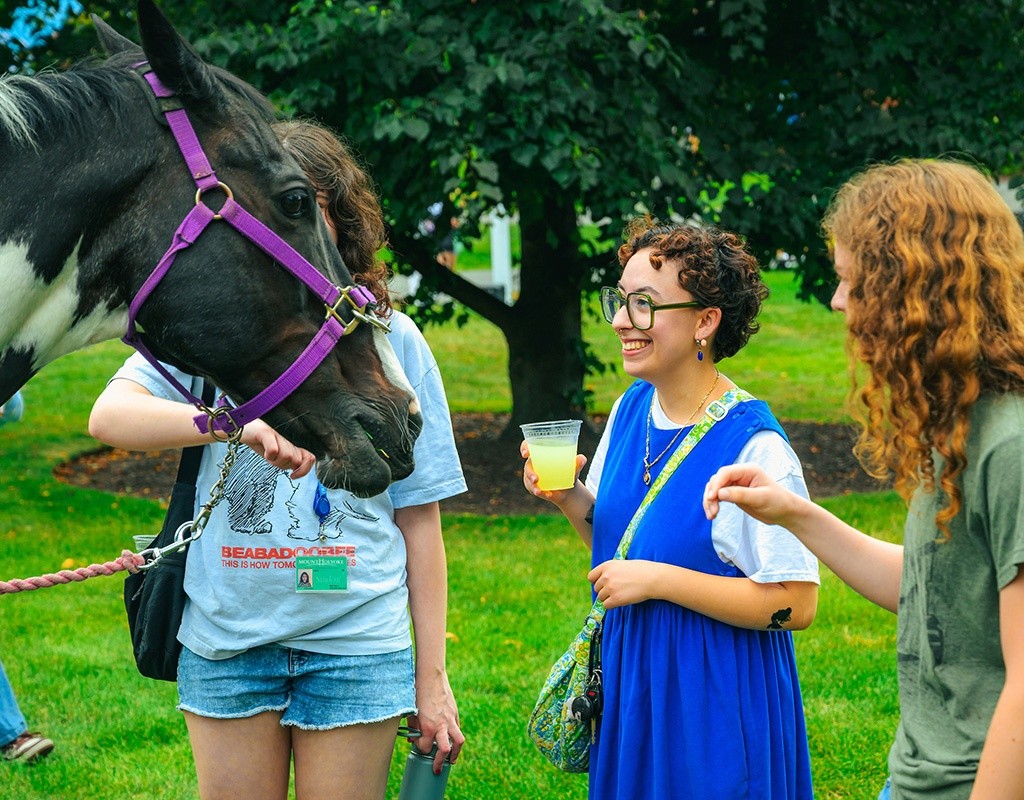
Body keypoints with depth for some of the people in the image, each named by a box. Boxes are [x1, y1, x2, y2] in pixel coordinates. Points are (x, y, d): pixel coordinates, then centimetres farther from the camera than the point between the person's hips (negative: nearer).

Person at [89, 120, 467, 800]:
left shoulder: (392, 341, 2)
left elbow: (418, 517, 3)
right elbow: (110, 416, -18)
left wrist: (432, 676, 2)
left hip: (356, 642, 0)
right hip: (227, 641, 0)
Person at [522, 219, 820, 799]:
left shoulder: (754, 447, -20)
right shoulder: (632, 409, 2)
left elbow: (796, 604, -23)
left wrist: (658, 579, -22)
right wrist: (569, 498, -5)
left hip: (716, 702, -7)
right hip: (632, 686, 7)